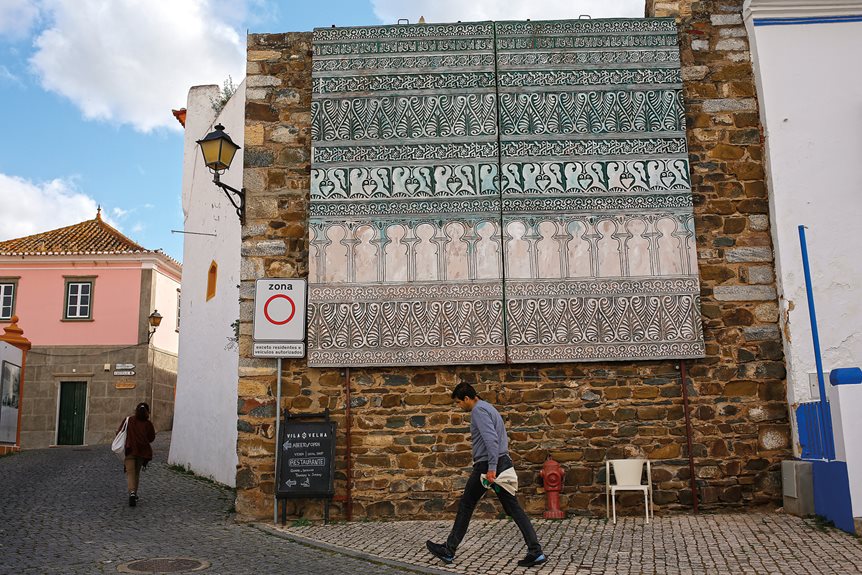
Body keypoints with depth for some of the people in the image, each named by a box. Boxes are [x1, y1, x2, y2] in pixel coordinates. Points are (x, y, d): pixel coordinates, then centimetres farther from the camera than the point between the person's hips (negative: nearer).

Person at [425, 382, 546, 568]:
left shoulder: (478, 410, -11)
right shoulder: (488, 408, 20)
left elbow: (491, 439, -22)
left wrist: (491, 468, -26)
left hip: (487, 465, -9)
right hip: (503, 462, 9)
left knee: (466, 505, 4)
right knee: (513, 508, 4)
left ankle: (449, 550, 13)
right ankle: (535, 551, -4)